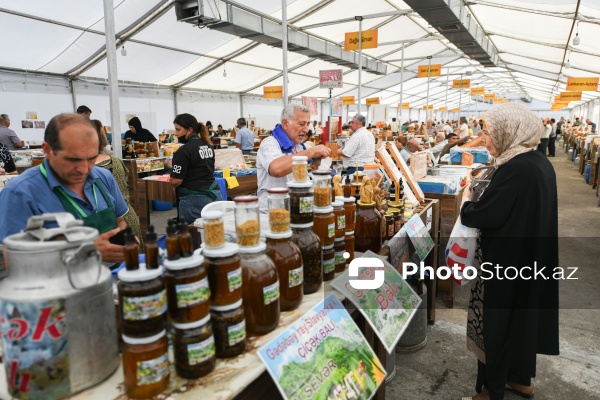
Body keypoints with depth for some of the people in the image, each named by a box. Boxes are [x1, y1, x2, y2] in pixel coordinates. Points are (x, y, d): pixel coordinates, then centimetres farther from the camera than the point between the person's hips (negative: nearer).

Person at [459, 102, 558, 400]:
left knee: (497, 322, 6)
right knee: (522, 314, 22)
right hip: (529, 256, 9)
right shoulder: (539, 162, 4)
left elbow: (478, 216, -22)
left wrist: (466, 199, -3)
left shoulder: (515, 169, -26)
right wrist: (481, 200, 8)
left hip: (506, 261, -9)